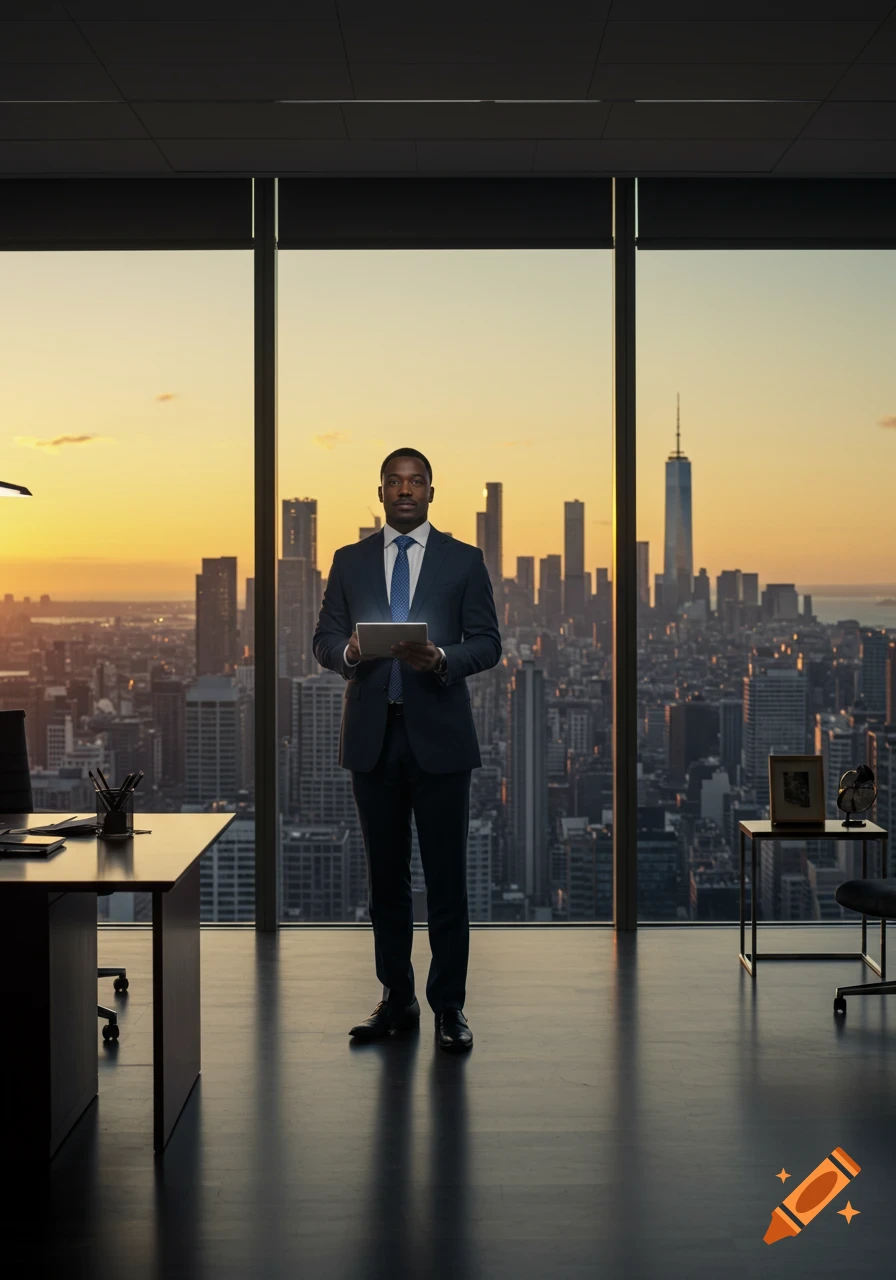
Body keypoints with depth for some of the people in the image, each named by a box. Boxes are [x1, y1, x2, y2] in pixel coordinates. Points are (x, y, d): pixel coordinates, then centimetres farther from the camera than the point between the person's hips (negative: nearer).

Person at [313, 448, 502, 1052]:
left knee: (446, 877, -1)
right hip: (374, 736, 2)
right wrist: (348, 652, -15)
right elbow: (324, 639, 8)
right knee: (386, 876, 9)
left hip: (439, 736, -2)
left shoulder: (465, 560, 6)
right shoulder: (350, 561, 11)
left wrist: (442, 658, -20)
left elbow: (488, 642, 0)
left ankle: (449, 1006, 7)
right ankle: (398, 1000, 20)